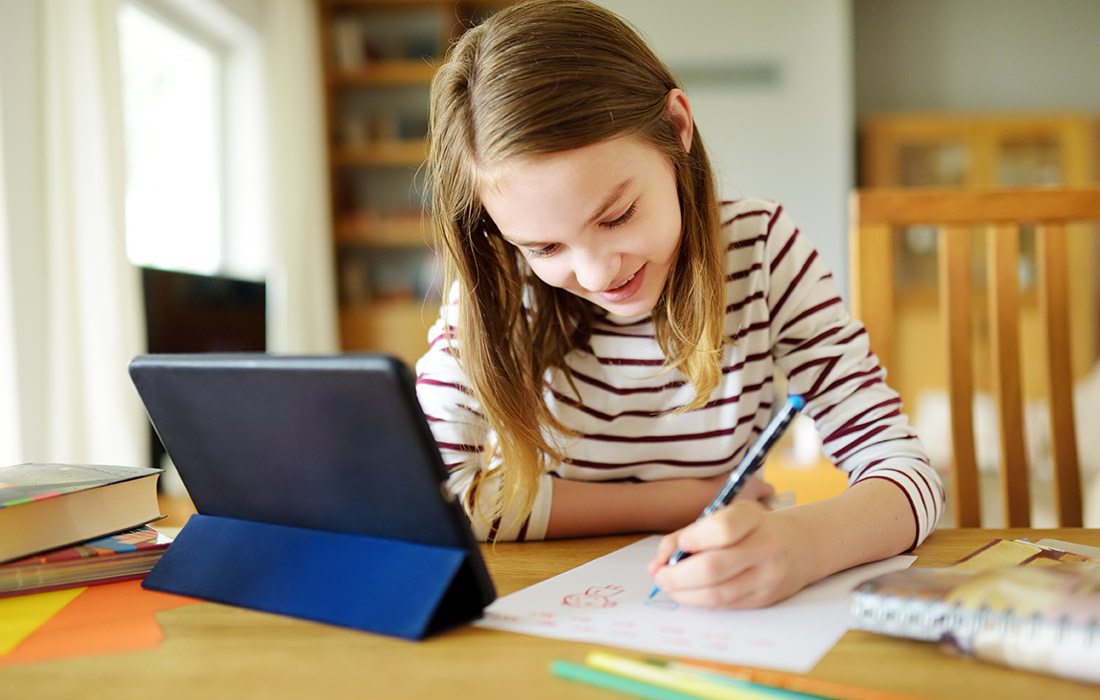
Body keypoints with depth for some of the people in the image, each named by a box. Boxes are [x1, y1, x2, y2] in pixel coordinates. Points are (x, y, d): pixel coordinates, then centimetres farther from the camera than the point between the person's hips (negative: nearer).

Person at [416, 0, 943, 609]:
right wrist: (677, 501, -18)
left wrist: (802, 541, -38)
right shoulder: (498, 287, -14)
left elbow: (904, 473, -15)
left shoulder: (760, 250, -13)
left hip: (724, 630, 1)